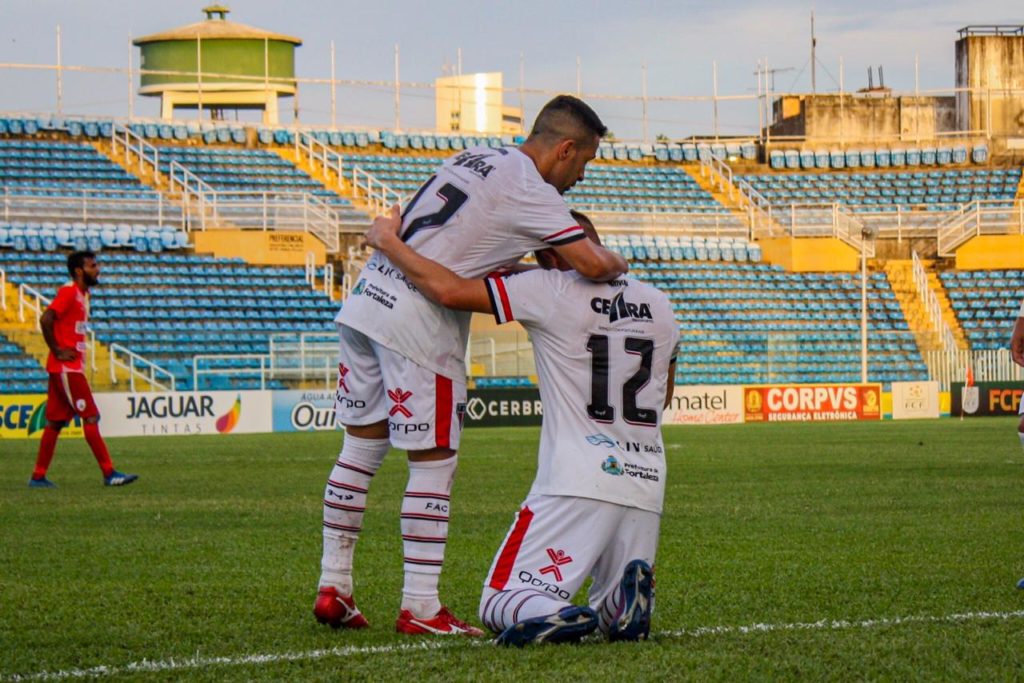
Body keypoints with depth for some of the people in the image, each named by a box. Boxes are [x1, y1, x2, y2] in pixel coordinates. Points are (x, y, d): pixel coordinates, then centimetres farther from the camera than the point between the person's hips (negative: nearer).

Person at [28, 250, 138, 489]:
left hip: (71, 368, 9)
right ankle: (109, 473, -8)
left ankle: (38, 477, 11)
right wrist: (57, 350, -18)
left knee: (55, 422, 9)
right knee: (91, 417, -9)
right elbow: (45, 319, -23)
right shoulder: (69, 292, -13)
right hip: (66, 368, -9)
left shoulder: (82, 294, 16)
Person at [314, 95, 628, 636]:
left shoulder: (470, 160, 16)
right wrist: (617, 263, 8)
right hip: (418, 323, -8)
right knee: (434, 463, 0)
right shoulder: (530, 192, -9)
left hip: (364, 301, 8)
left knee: (362, 444, 16)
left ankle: (332, 587, 20)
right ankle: (420, 608, 1)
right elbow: (593, 265, -16)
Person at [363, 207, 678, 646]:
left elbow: (450, 291, -7)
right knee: (614, 614, 21)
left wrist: (388, 241, 7)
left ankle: (556, 615, -34)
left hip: (578, 483, -5)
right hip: (647, 485, 5)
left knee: (500, 604, 2)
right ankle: (626, 598, -16)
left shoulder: (552, 292, -4)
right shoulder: (658, 304, 14)